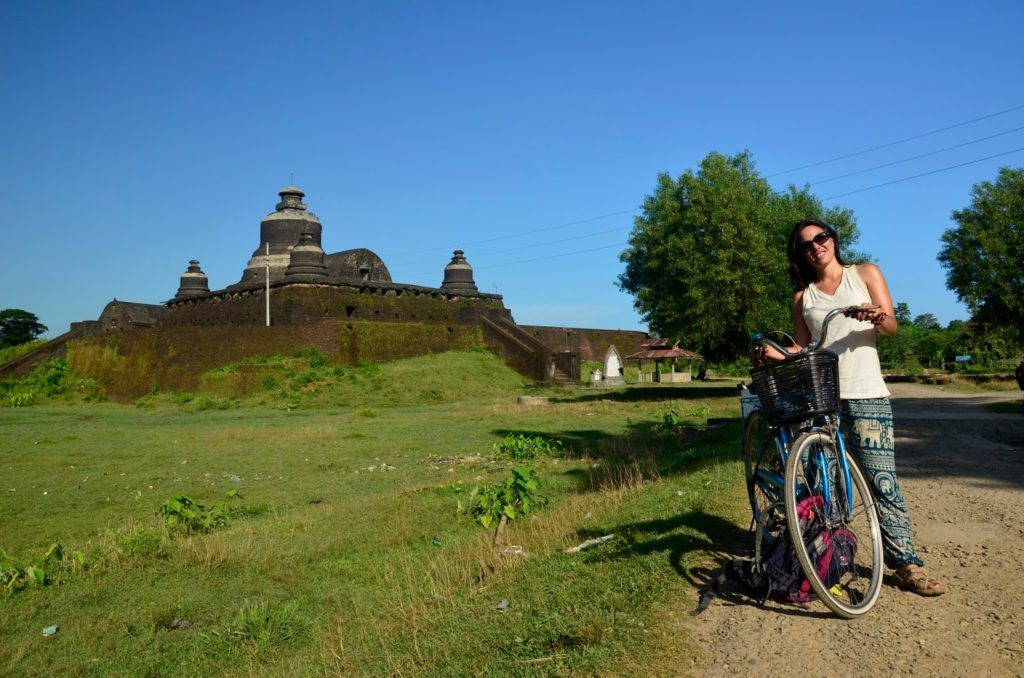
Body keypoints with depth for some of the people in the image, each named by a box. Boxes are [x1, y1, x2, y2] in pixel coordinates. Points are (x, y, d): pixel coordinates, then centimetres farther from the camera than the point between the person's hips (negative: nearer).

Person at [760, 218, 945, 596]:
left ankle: (906, 565, 3)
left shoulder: (865, 274, 10)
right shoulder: (803, 298, 14)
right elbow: (801, 348, 13)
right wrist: (775, 353, -8)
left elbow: (892, 327, 2)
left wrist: (877, 316, -21)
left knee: (881, 480, -6)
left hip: (866, 396, -2)